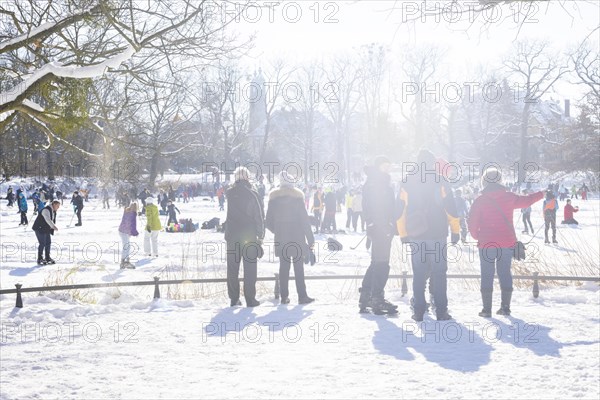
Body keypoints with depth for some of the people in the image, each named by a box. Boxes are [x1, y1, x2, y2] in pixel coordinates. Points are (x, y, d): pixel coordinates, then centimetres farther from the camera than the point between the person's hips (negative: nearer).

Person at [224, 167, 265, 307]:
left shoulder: (230, 193, -1)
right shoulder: (252, 194, -8)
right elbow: (259, 216, -7)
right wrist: (260, 235, 1)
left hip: (232, 235, 3)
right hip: (249, 236, -3)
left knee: (232, 268, 9)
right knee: (250, 268, 3)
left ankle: (234, 298, 11)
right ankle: (250, 299, 3)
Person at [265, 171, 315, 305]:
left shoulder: (273, 198, 3)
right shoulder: (297, 196, -6)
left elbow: (268, 221, 4)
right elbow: (304, 219, -7)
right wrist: (310, 238, -2)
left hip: (281, 239, 3)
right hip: (297, 238, -3)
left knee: (283, 266, 8)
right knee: (298, 267, 1)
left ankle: (284, 296, 7)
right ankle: (302, 296, 0)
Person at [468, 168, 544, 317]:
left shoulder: (480, 200, -6)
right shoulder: (509, 197, 0)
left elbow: (472, 222, -6)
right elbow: (525, 201, 17)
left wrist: (477, 236, 12)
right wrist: (541, 194, 35)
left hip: (486, 244, -2)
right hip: (507, 243, 2)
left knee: (487, 275, 2)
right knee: (505, 273, 11)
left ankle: (487, 309, 0)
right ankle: (505, 307, 13)